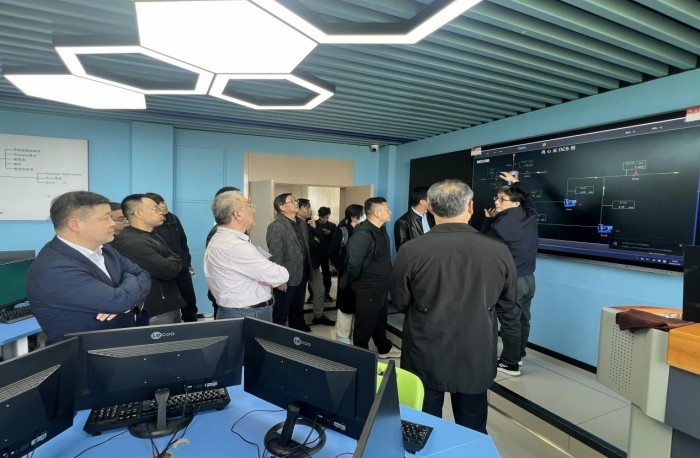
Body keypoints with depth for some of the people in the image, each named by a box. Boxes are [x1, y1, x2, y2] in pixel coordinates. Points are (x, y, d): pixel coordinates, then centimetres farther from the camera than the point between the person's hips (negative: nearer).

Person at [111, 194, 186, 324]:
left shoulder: (154, 237, 12)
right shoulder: (131, 243, -21)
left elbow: (176, 261, 12)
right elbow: (169, 270, -23)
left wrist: (172, 262, -9)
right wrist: (173, 261, -2)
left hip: (171, 306, 9)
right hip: (156, 312, -9)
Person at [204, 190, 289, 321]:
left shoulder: (221, 239, 7)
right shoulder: (234, 246, -26)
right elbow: (280, 276, -23)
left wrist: (265, 278, -9)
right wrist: (267, 277, -3)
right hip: (248, 316, -9)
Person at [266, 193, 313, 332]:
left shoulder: (302, 223, 10)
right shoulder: (276, 226, -16)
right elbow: (276, 255, -20)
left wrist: (307, 270, 12)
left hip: (302, 275, 8)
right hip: (287, 277, -7)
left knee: (298, 308, 23)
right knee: (281, 311, 10)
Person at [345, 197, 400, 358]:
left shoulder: (381, 229, 6)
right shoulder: (363, 234, -26)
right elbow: (354, 263, -27)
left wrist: (385, 282, 12)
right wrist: (351, 281, -11)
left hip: (381, 287, 9)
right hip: (368, 289, -9)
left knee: (380, 321, 26)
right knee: (365, 325, 10)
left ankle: (384, 348, 46)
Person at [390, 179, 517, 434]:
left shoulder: (411, 251, -18)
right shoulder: (499, 251, -13)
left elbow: (399, 302, -5)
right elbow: (507, 303, 2)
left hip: (425, 359, -1)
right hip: (476, 360, 2)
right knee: (473, 434, 22)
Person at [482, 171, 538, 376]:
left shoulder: (500, 225, -21)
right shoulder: (530, 216, 0)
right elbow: (529, 197, 22)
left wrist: (488, 219, 5)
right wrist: (515, 183, 33)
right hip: (528, 278, 8)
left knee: (510, 323, 3)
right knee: (523, 319, 18)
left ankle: (510, 363, 14)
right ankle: (518, 355, 33)